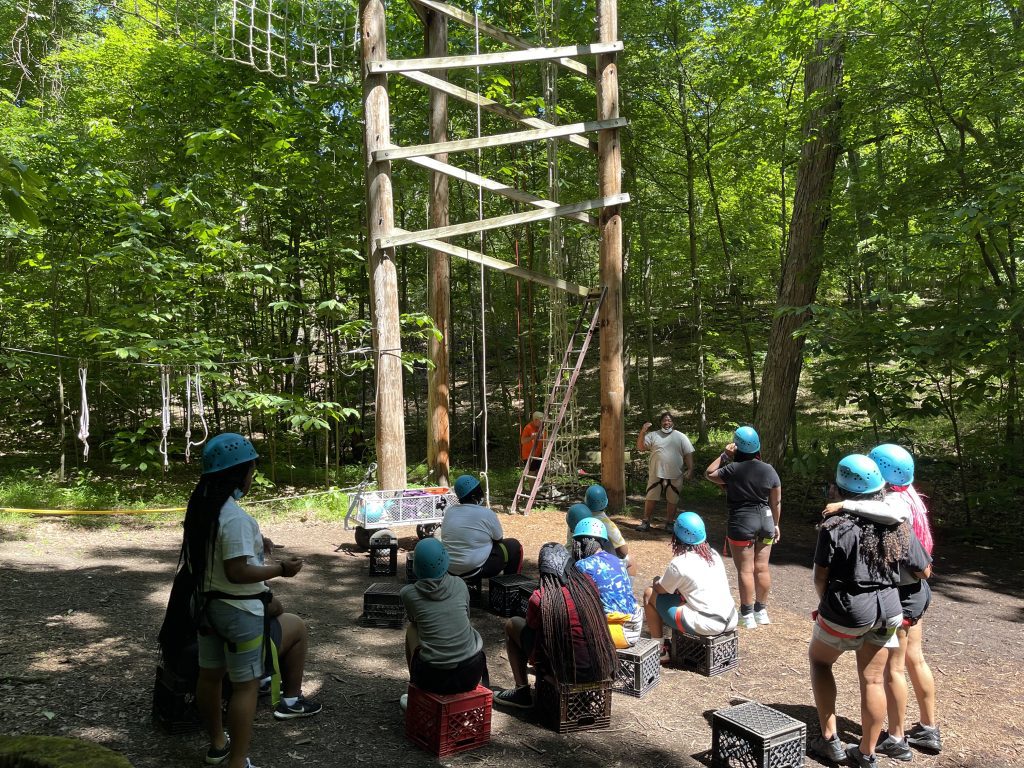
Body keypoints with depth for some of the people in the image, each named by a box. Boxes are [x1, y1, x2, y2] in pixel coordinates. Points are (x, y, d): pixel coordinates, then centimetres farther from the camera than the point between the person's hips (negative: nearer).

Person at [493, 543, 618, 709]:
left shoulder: (539, 598, -15)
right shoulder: (588, 585, -4)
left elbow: (531, 627, 2)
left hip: (566, 671, -4)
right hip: (598, 668, 4)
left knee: (512, 625, 13)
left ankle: (522, 692, 19)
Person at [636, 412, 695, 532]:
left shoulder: (681, 437, 5)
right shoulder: (653, 435, 6)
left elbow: (688, 454, 3)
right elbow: (640, 447, -3)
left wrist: (690, 470, -7)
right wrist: (642, 432, -15)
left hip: (675, 476, 0)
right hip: (656, 474, 0)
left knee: (673, 500, 7)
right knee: (651, 499, 3)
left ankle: (669, 524, 19)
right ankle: (646, 523, 12)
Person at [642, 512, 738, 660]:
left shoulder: (678, 564, -12)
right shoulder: (714, 554, 7)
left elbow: (660, 589, 2)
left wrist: (657, 581, 23)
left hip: (707, 626, -7)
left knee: (649, 594, 4)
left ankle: (661, 650, 11)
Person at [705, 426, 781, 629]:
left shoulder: (733, 469, -13)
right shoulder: (769, 470, 0)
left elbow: (710, 474, 3)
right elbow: (776, 502, 5)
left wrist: (724, 455, 0)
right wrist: (775, 524, 16)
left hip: (741, 522, -5)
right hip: (765, 521, 5)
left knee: (745, 570, 1)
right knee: (762, 568, 13)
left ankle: (747, 615, 7)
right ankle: (761, 610, 24)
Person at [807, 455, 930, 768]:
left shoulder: (835, 528, -16)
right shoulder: (896, 527, -2)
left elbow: (820, 577, -11)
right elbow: (922, 570, 8)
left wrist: (825, 604, 8)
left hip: (846, 612, -4)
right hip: (886, 610, 5)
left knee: (819, 659, 19)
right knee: (873, 681, 13)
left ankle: (829, 740, 19)